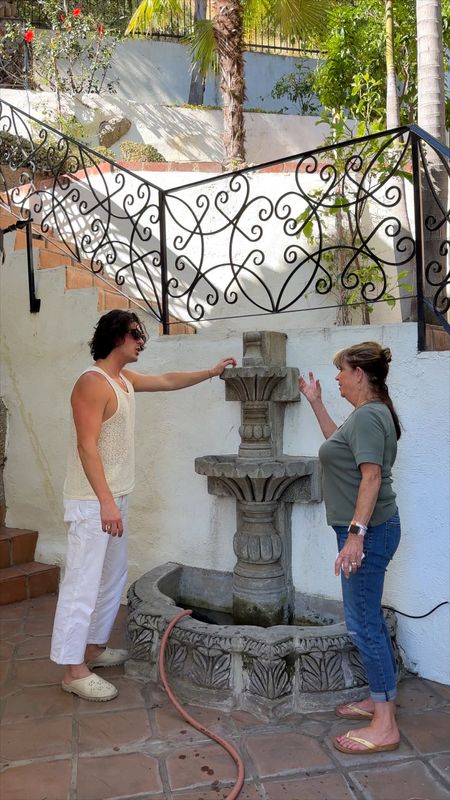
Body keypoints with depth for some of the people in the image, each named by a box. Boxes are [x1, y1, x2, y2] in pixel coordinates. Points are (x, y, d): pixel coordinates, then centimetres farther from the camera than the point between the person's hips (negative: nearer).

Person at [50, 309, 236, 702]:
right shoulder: (92, 383, -18)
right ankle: (74, 669, 5)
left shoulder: (125, 379, 11)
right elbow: (87, 446, -23)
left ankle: (95, 647, 31)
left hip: (114, 497, 10)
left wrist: (211, 372, 27)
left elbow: (167, 381, 27)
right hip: (92, 501, -10)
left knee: (112, 576, 17)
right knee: (84, 582, -4)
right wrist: (105, 502, -27)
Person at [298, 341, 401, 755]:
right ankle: (380, 699, 32)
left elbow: (371, 476, -25)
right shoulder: (369, 413, 13)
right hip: (368, 530, 11)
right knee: (369, 620, 19)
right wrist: (316, 402, 28)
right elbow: (339, 441, 31)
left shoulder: (368, 416, -19)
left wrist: (356, 534, -28)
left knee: (363, 624, -4)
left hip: (367, 531, -11)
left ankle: (385, 726, 6)